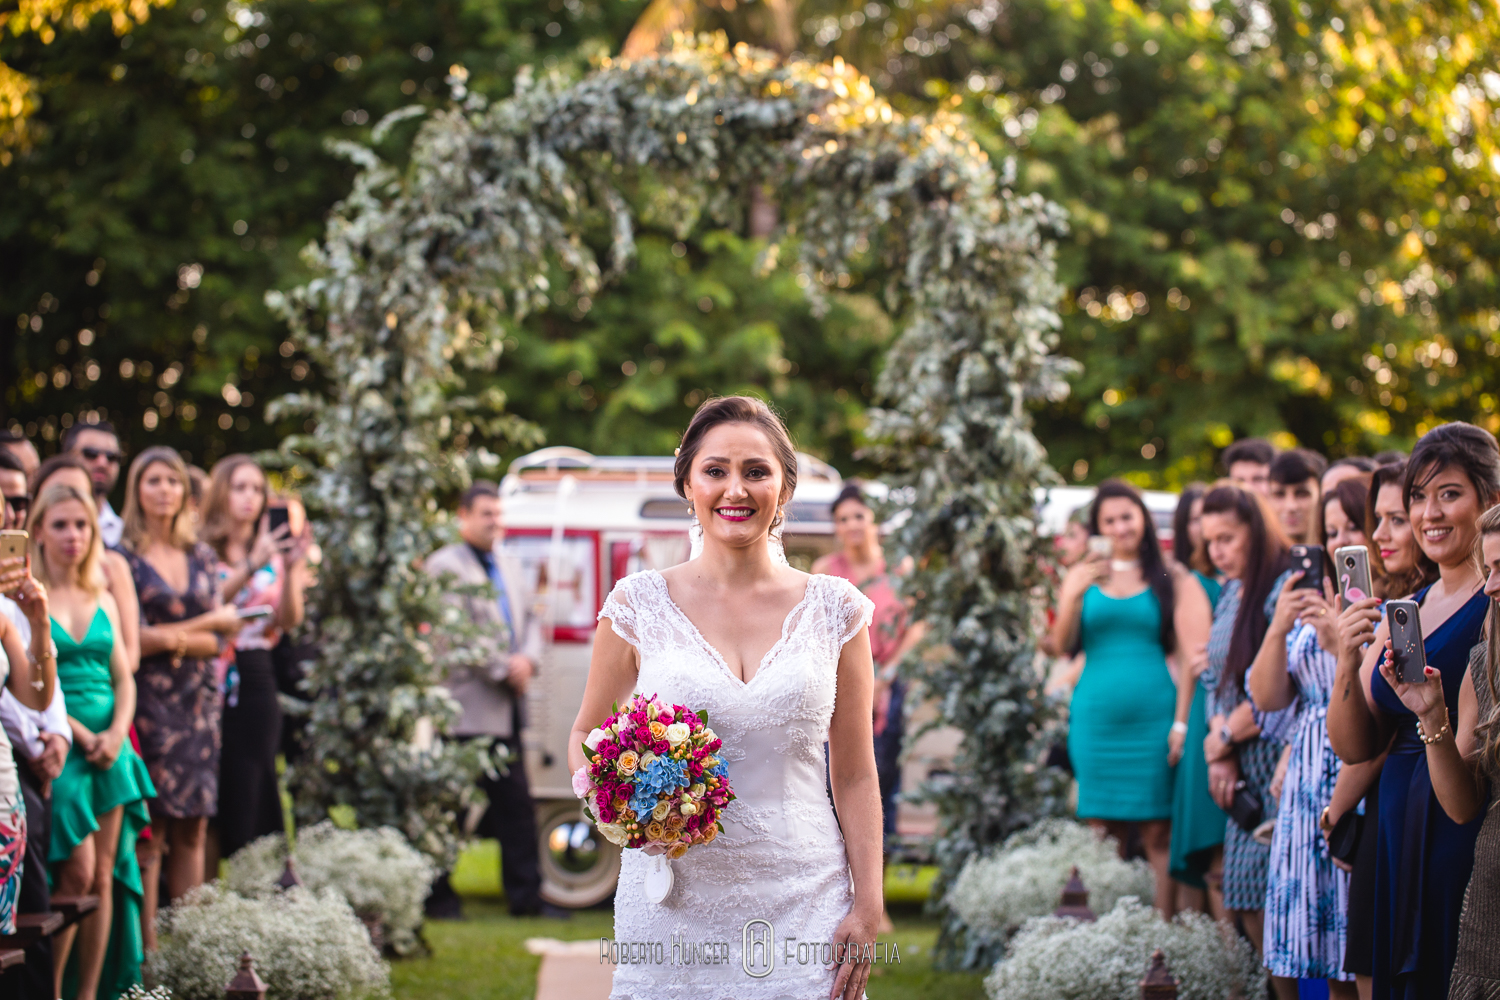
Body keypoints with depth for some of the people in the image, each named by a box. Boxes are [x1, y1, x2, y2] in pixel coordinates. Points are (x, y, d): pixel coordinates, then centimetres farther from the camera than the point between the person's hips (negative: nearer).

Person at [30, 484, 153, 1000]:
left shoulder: (103, 601, 15)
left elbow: (124, 679, 13)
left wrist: (116, 733, -5)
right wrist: (80, 735, -13)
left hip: (108, 749, 5)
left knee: (104, 878, 2)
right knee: (78, 872, -12)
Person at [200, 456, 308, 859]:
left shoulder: (272, 553, 13)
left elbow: (289, 620, 3)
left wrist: (290, 570, -11)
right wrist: (250, 567, -20)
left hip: (255, 679, 3)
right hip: (211, 679, -2)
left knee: (249, 791, -2)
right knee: (210, 791, -5)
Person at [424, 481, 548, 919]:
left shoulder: (508, 567, 18)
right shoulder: (445, 566, -8)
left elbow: (531, 618, 18)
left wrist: (527, 660, -2)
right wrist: (503, 670, -14)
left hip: (505, 707, 8)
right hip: (466, 708, -8)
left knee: (516, 802, 8)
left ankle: (526, 895, 12)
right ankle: (438, 895, 8)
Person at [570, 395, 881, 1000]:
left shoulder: (835, 610, 3)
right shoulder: (639, 605, 1)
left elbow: (854, 774, 5)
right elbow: (586, 734, 12)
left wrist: (868, 909, -1)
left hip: (802, 903, 0)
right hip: (673, 900, 0)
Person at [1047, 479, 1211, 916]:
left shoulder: (1172, 578, 3)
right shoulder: (1083, 577, 11)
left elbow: (1194, 650, -3)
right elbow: (1062, 644, 5)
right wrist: (1073, 596, -12)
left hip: (1153, 717, -3)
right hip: (1095, 718, 3)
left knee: (1159, 832, -5)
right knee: (1103, 834, 4)